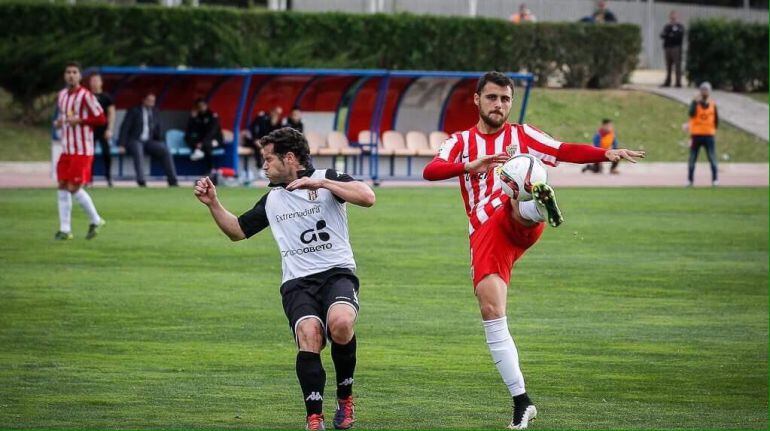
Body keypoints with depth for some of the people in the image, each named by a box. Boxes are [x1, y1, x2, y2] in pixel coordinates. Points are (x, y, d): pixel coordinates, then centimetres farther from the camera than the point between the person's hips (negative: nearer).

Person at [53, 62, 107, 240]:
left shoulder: (85, 96, -11)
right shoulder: (61, 95, 12)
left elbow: (101, 119, -11)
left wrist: (80, 121, -19)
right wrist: (58, 123, 6)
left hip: (82, 150, -7)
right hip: (66, 149, 7)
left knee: (74, 188, -9)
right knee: (62, 187, 2)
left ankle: (95, 221, 11)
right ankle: (65, 229, 6)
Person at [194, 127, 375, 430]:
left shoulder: (328, 179, 6)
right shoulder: (271, 200, 21)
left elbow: (367, 197, -11)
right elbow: (237, 230, 32)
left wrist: (321, 183, -15)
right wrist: (213, 204, 19)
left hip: (337, 272, -3)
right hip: (297, 283, 3)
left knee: (341, 325, -34)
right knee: (309, 335, -28)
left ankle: (345, 398, -9)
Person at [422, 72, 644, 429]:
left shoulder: (522, 135, 19)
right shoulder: (461, 142, 17)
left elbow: (566, 151, 8)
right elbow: (430, 171, -2)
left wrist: (607, 154, -11)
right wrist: (471, 165, -21)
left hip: (519, 221, -1)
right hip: (485, 234, 1)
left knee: (516, 202, -36)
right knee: (491, 311, -11)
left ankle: (540, 204, -75)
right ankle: (521, 402, -7)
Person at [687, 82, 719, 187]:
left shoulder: (712, 104, 7)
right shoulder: (695, 102, 0)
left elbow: (716, 119, 14)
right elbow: (691, 113, -19)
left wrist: (715, 129, 4)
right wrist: (696, 102, -23)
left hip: (709, 135, 1)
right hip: (696, 135, -1)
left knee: (712, 158, -4)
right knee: (692, 159, 2)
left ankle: (715, 179, -1)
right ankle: (690, 180, 8)